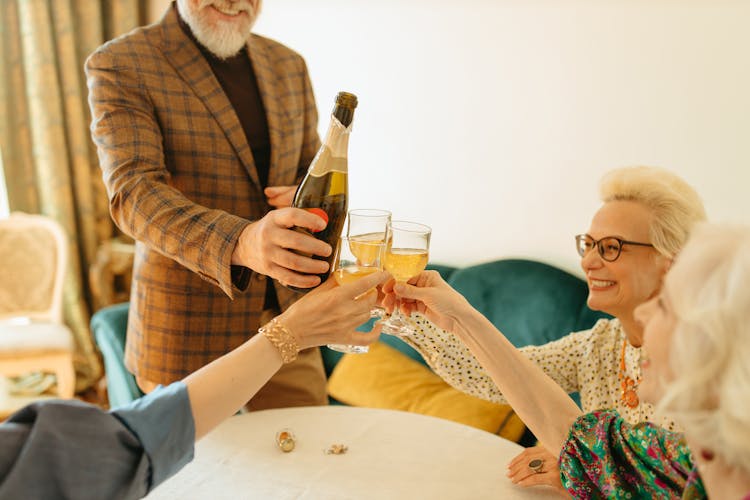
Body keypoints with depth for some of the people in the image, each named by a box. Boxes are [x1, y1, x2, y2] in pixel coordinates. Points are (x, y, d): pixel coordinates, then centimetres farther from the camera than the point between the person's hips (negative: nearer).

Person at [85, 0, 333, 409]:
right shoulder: (119, 65, -8)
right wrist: (239, 243, -39)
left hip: (287, 319, 5)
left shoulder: (288, 65, 9)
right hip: (189, 329, -4)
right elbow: (133, 194, -20)